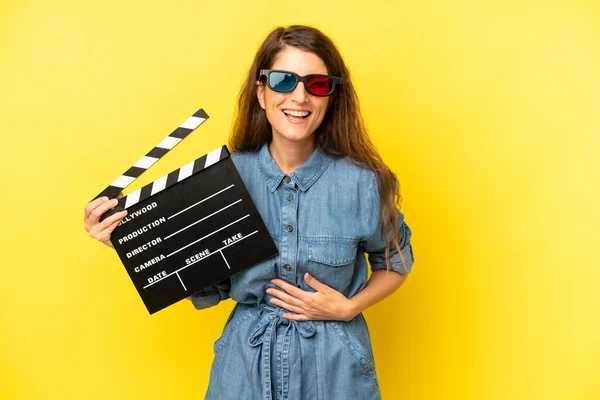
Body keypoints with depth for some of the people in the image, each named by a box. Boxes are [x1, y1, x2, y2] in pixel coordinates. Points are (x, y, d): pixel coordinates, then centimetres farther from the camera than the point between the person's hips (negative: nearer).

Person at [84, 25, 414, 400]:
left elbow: (396, 262, 4)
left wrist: (348, 308, -11)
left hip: (333, 365, -1)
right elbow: (207, 290, -4)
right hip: (246, 359, 1)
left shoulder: (363, 181, -14)